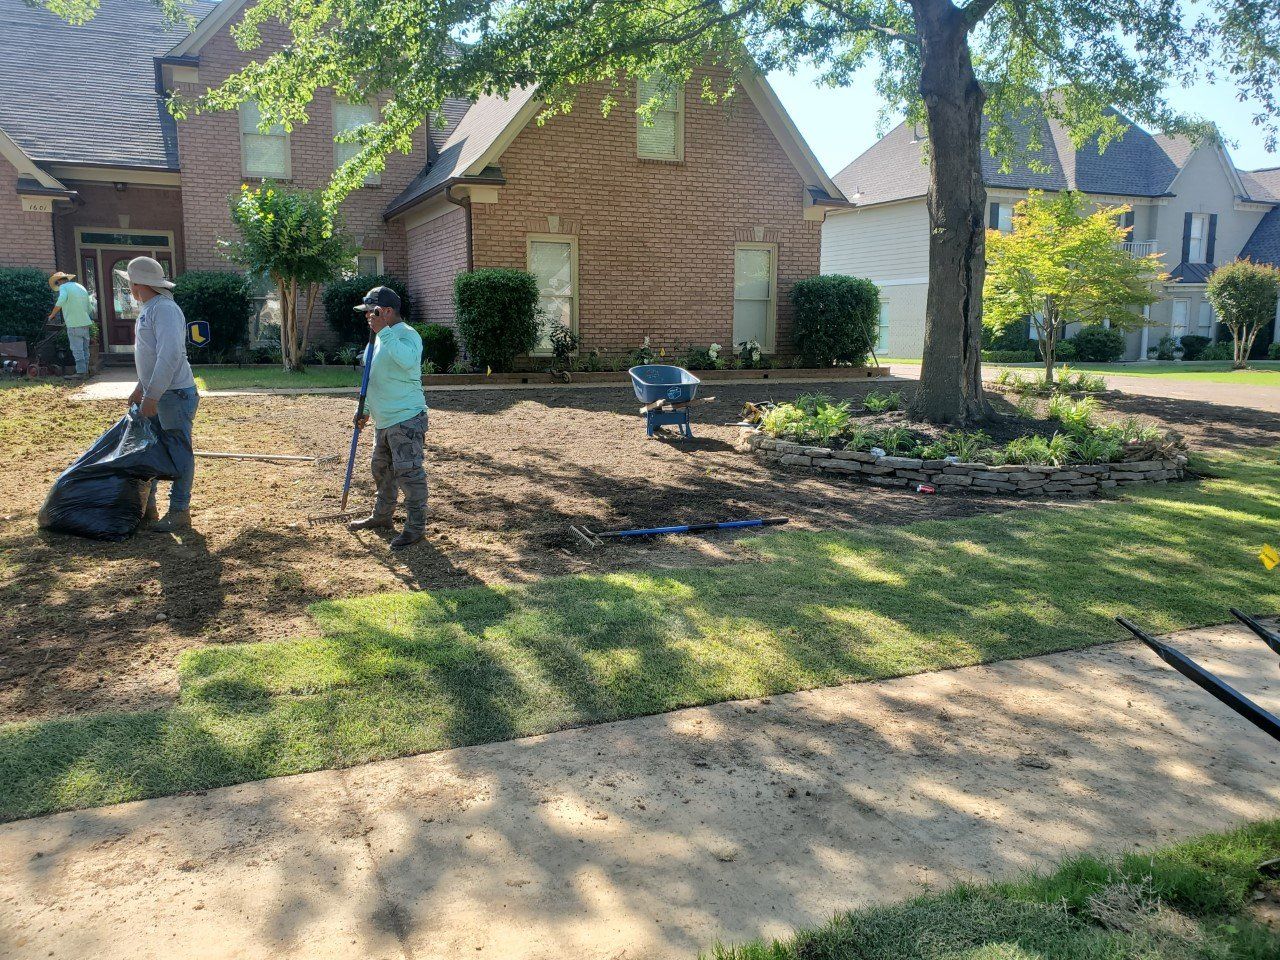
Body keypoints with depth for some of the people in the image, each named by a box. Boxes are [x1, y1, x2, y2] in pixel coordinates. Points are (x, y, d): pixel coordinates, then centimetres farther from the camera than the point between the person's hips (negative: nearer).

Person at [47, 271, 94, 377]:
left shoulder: (63, 287, -1)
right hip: (86, 323, 7)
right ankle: (85, 370, 11)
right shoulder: (81, 287, 19)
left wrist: (52, 315, -14)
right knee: (85, 349, 10)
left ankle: (81, 371, -5)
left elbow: (61, 300, -21)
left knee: (77, 350, -4)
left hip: (74, 324, -7)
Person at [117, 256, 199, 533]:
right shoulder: (148, 310, 16)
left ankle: (179, 512, 6)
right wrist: (140, 388, 24)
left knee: (179, 453, -2)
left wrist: (151, 395, -24)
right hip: (154, 395, 11)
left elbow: (170, 355, -25)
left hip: (174, 395, -10)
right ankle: (146, 507, 26)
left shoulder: (165, 310, -16)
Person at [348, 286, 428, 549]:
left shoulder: (407, 335, -15)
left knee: (409, 473, -7)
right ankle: (382, 517, 38)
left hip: (406, 420, -11)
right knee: (382, 470, 22)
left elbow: (408, 360, -40)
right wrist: (366, 410, 26)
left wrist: (383, 331, -35)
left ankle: (416, 527, 2)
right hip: (384, 420, 11)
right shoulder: (382, 338, 15)